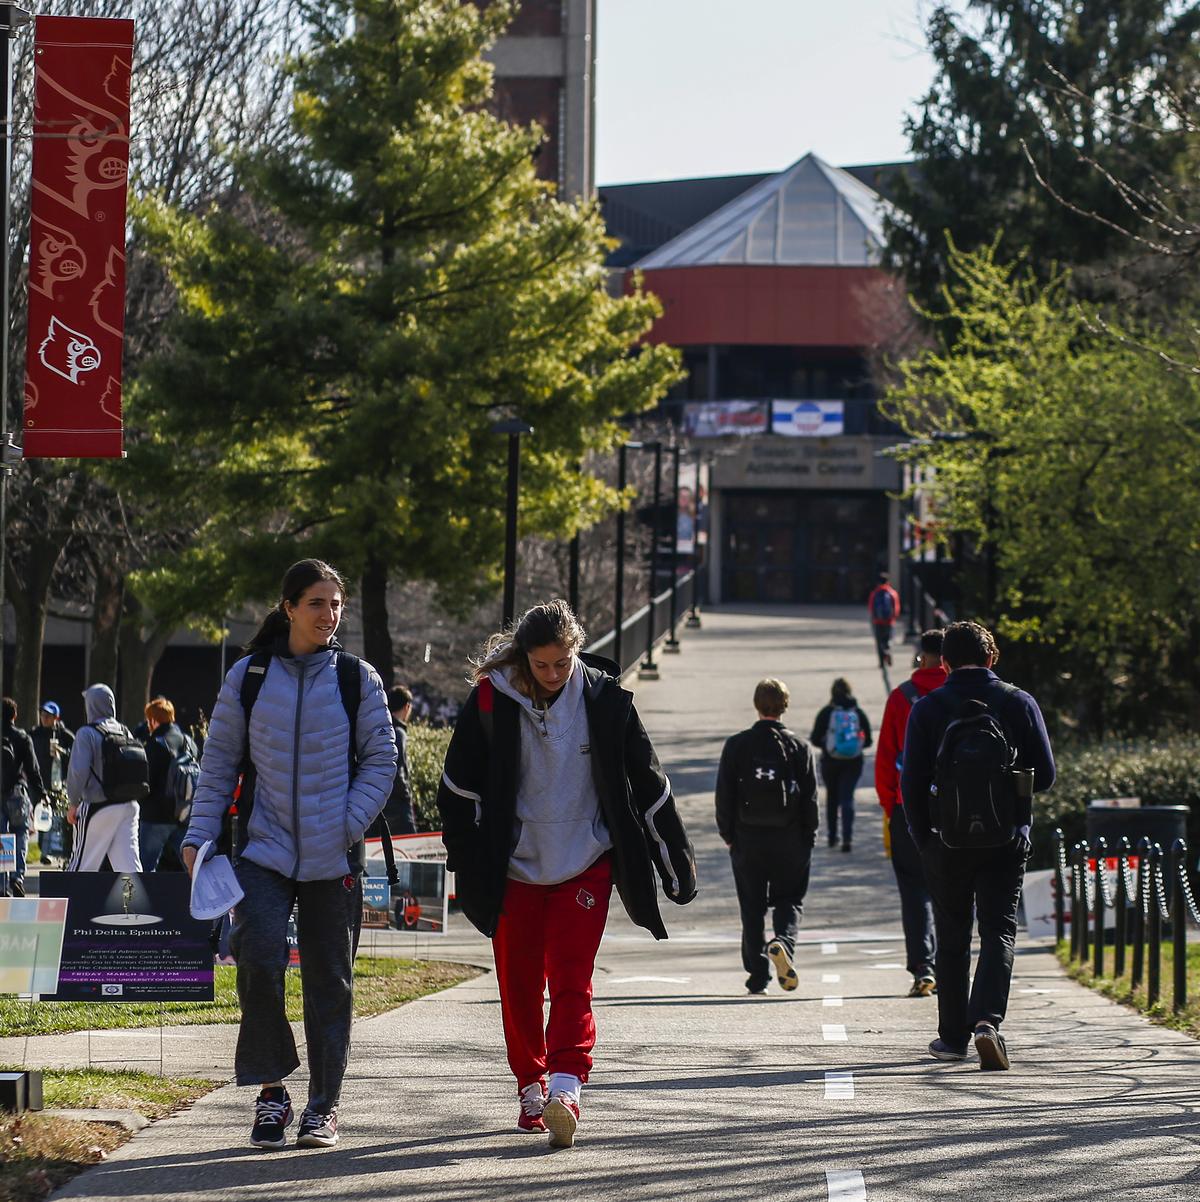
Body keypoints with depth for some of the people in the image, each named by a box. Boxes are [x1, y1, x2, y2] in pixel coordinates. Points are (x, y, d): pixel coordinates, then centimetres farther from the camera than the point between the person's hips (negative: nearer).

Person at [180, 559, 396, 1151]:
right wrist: (200, 835, -1)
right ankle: (270, 1092, -3)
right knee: (259, 962, -17)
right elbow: (219, 762, 7)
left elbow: (381, 758, 4)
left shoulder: (357, 679, 3)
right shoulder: (248, 677, 3)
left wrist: (349, 824, -9)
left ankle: (324, 1104, 15)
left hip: (334, 858, 1)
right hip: (264, 850, 0)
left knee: (329, 979, 5)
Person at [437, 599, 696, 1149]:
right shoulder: (492, 699, -5)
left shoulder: (605, 699, -5)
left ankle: (565, 1087, -25)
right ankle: (531, 1088, 21)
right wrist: (466, 857, 2)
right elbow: (459, 784, 4)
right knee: (518, 984, 6)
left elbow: (648, 786, 2)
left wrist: (677, 865, 5)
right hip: (514, 867, 1)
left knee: (571, 980, -13)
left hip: (585, 865, -1)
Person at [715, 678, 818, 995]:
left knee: (752, 908, 7)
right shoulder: (800, 748, -2)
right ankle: (783, 942, -18)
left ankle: (757, 974, 4)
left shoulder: (736, 745, -2)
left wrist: (727, 833, 9)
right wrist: (808, 838, 8)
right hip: (789, 839, 0)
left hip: (747, 838, 0)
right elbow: (810, 798, -1)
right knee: (789, 900, 12)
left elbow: (724, 794, -1)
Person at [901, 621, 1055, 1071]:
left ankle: (953, 1035, 16)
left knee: (952, 939, 12)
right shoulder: (1019, 704, -1)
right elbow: (1045, 775, 3)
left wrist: (923, 840, 8)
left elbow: (911, 784, -3)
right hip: (1006, 843, 0)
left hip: (947, 843, 0)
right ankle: (987, 1019, -20)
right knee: (999, 932, 1)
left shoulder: (927, 710, -3)